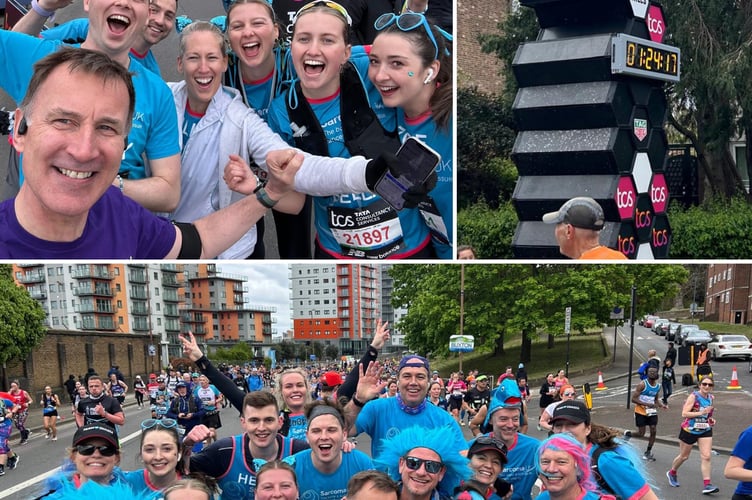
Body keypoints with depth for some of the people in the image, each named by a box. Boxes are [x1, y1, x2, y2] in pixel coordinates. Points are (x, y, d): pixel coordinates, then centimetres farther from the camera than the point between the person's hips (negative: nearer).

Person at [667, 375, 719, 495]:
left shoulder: (711, 397, 0)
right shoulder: (694, 396, -18)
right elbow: (684, 413, -24)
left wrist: (711, 419, 1)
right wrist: (701, 412, -31)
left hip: (705, 431, 4)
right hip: (689, 430, -4)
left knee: (706, 457, -10)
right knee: (684, 456, 13)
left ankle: (707, 485, -8)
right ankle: (672, 473, 39)